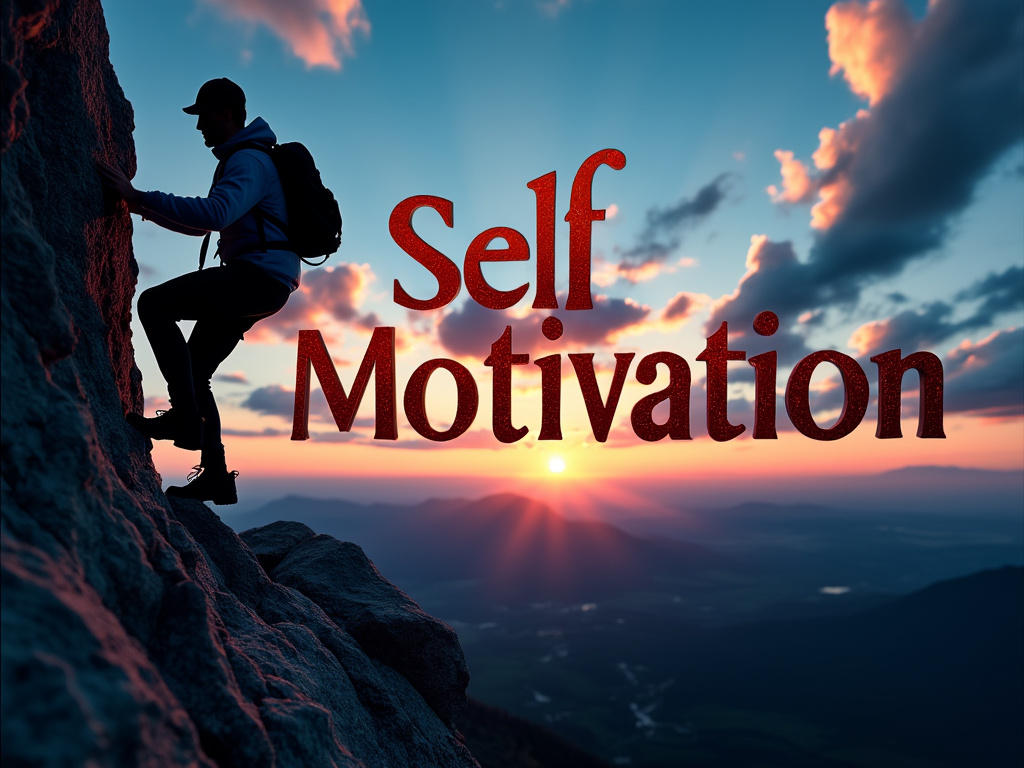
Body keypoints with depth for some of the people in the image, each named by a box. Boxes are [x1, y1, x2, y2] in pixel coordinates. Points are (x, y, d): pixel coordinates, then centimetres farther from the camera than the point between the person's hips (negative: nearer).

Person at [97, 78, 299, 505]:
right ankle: (215, 476, 11)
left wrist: (138, 195, -24)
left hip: (260, 275, -10)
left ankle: (186, 417, -19)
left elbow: (215, 213, -28)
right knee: (194, 373, 9)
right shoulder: (241, 159, 25)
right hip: (259, 282, 10)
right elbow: (205, 223, 30)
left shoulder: (249, 160, -8)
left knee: (154, 304, -19)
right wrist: (148, 210, 20)